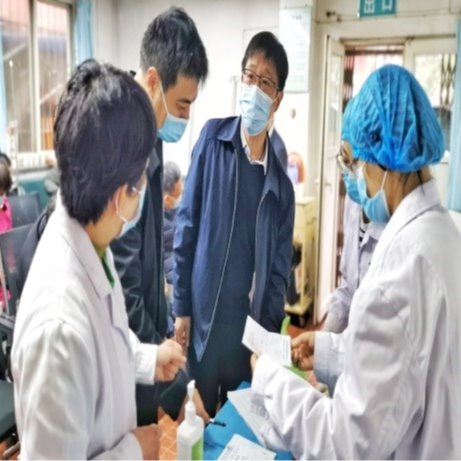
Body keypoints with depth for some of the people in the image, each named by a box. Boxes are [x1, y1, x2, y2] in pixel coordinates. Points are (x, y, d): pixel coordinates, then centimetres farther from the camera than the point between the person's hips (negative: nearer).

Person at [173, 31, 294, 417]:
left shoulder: (281, 183, 1)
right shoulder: (213, 139, -3)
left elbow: (280, 270, 5)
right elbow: (186, 226, -3)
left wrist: (269, 334, -5)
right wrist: (181, 307, -4)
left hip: (250, 330, 2)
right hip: (204, 321, -1)